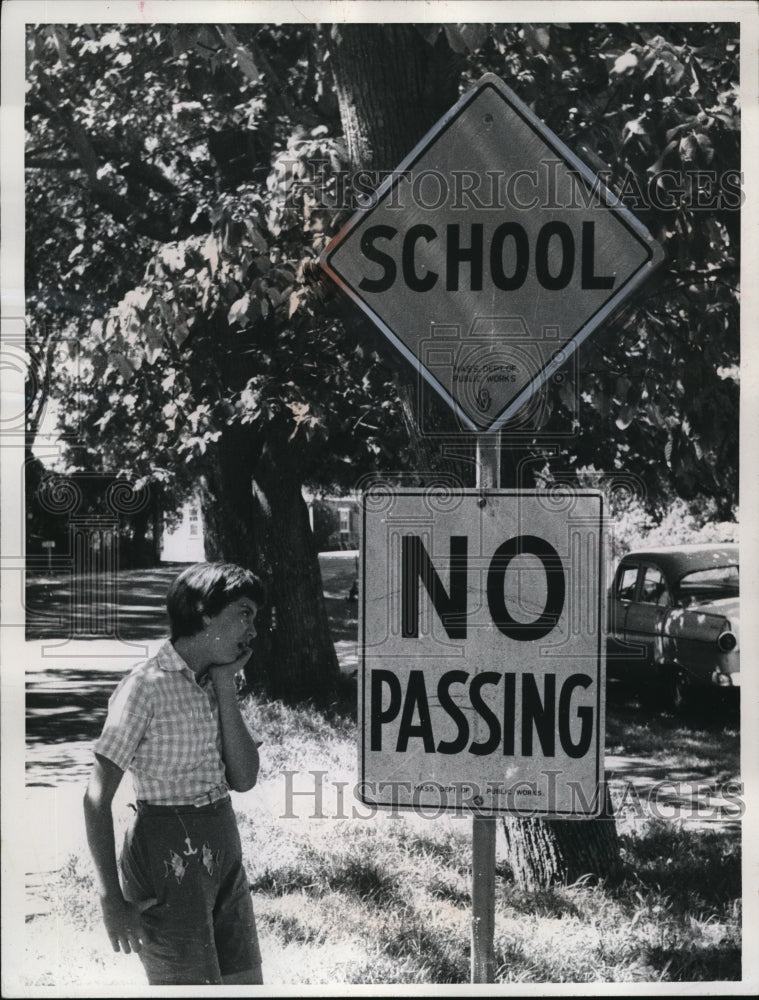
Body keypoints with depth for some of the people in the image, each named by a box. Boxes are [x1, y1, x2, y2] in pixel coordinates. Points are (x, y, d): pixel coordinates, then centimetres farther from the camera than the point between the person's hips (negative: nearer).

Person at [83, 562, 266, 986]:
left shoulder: (217, 684, 9)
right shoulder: (148, 685, -13)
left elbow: (244, 779, -2)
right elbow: (97, 798, -14)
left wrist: (225, 685, -6)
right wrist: (112, 900, -16)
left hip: (222, 847, 8)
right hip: (169, 855, -7)